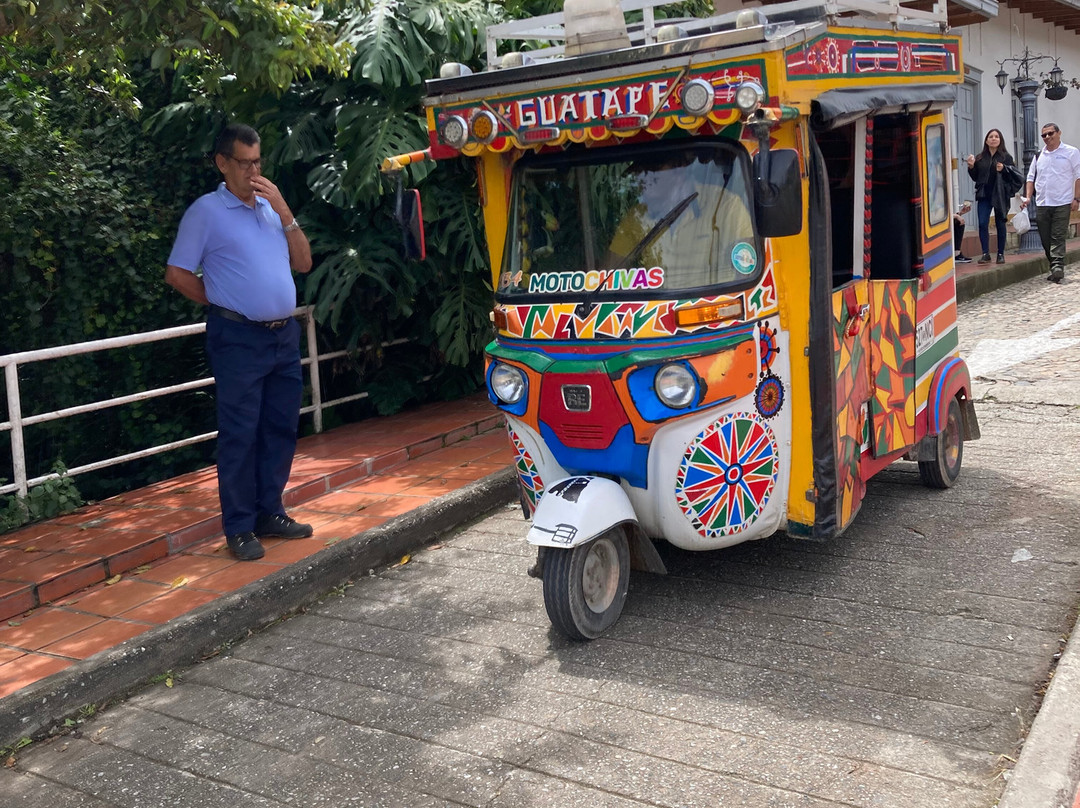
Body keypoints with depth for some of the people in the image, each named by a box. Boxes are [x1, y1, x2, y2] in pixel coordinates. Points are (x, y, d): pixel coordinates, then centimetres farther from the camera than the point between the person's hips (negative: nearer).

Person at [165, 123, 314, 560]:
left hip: (284, 334, 6)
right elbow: (177, 274, -3)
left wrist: (284, 212, -1)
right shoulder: (207, 211, -4)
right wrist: (223, 304, 1)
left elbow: (303, 263, 9)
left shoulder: (272, 208, 13)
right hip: (239, 338, -6)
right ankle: (239, 528, 7)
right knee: (240, 434, -2)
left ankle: (270, 513, 22)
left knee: (281, 428, 10)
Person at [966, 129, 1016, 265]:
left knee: (1000, 224, 5)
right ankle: (985, 253, -3)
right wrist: (971, 167, -4)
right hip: (984, 195, 2)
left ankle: (1001, 254, 13)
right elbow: (975, 177, 12)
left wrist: (1003, 169, -20)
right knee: (982, 223, -9)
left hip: (1000, 195, -2)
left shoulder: (1006, 157, 2)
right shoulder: (980, 158, 9)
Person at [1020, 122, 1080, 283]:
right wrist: (1028, 197, 5)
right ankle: (1055, 269, 12)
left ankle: (1058, 267, -15)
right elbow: (1031, 178, 19)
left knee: (1058, 238, -11)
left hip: (1062, 204, -5)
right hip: (1042, 204, 5)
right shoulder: (1039, 156, 16)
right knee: (1045, 239, 4)